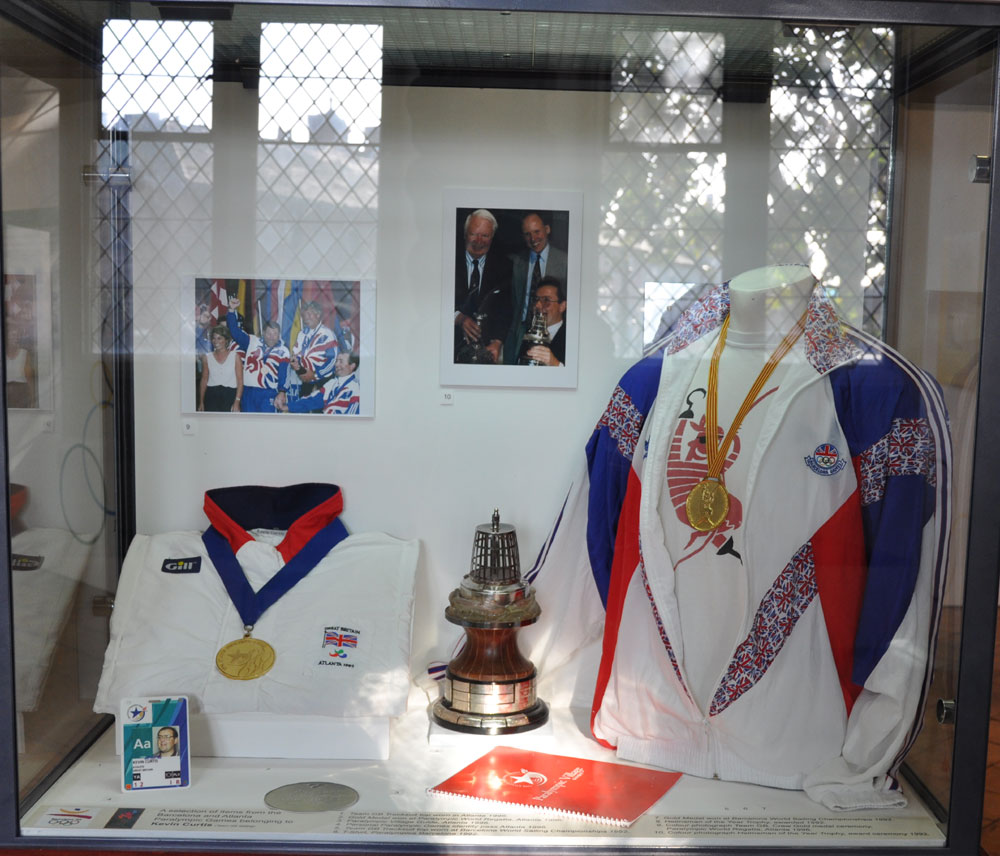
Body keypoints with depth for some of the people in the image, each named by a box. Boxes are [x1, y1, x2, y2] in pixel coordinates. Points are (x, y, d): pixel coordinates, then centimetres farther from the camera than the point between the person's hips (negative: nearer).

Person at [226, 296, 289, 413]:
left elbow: (284, 375, 1)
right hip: (248, 392, 3)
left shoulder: (283, 351, 3)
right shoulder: (252, 342, 9)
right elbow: (235, 331, 8)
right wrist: (232, 310, -2)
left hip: (268, 394, -3)